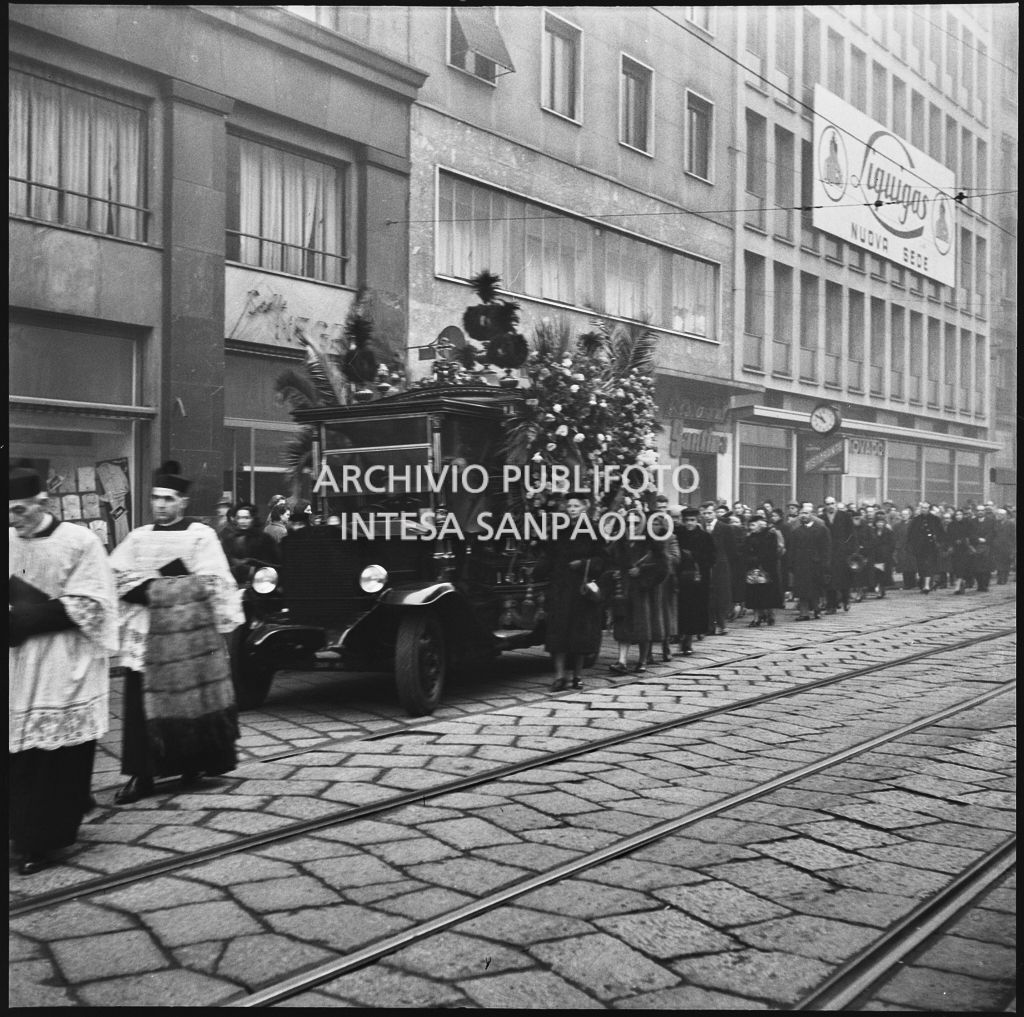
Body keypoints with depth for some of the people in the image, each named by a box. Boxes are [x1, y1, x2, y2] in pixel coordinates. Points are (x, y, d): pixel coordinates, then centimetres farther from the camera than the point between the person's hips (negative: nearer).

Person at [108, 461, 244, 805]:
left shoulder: (201, 535, 1)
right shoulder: (138, 537, 12)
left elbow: (215, 582, -3)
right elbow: (114, 576, 4)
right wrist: (149, 591, -9)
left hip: (191, 631, -3)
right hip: (146, 634, 3)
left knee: (194, 696, 1)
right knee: (142, 701, -2)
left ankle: (193, 764, 15)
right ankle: (141, 774, 1)